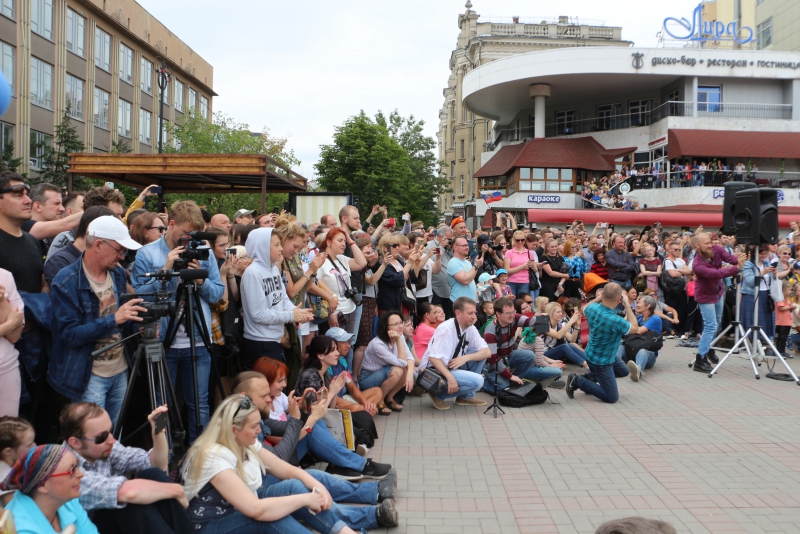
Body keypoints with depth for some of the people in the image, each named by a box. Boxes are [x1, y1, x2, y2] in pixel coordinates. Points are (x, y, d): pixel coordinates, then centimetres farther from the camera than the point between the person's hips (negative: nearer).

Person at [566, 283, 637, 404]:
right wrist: (627, 304, -11)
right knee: (612, 398, 1)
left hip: (593, 353, 9)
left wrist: (599, 298, 6)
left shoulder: (592, 308, -16)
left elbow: (584, 309, 14)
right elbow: (634, 326, -12)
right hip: (601, 361, -9)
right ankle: (578, 381, 0)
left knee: (623, 371, 30)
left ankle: (590, 376, 21)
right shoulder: (616, 321, -35)